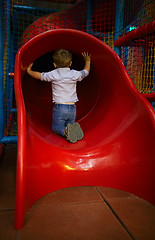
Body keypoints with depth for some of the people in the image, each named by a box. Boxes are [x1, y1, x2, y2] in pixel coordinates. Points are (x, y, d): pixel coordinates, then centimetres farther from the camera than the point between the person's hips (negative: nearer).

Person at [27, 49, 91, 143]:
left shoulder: (53, 75, -5)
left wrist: (29, 70, 23)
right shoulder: (75, 74, 3)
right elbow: (86, 72, 22)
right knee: (69, 124, 22)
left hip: (59, 107, -3)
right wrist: (87, 61, 40)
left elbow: (38, 75, 4)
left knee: (56, 127, 12)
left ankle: (65, 131, -21)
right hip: (72, 108, 3)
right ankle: (74, 128, -14)